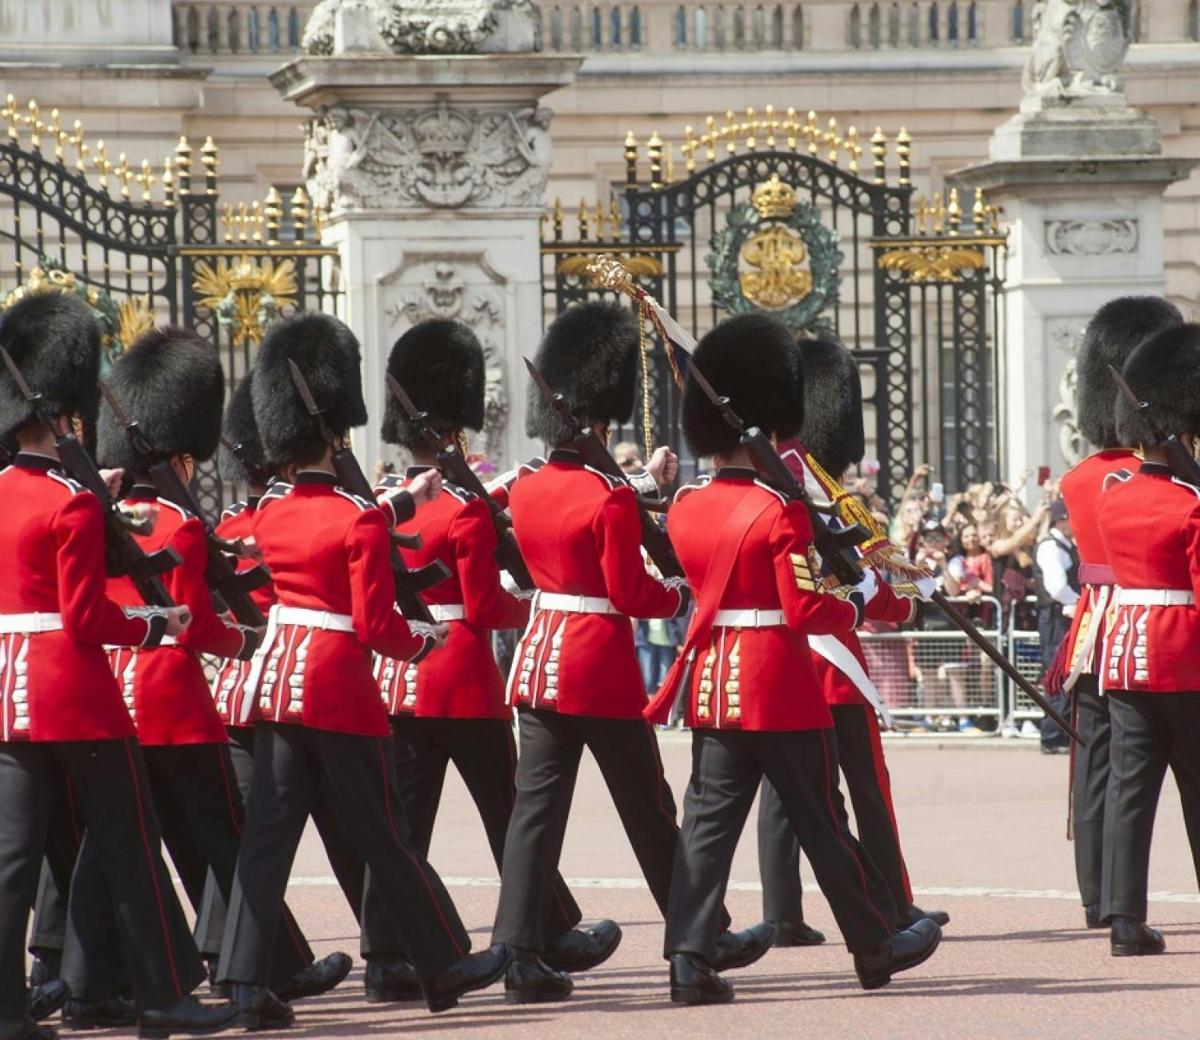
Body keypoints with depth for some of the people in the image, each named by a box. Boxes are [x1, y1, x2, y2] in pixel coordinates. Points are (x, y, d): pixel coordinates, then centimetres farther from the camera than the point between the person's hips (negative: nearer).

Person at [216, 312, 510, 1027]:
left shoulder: (272, 519, 7)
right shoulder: (358, 522, -13)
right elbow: (377, 627, -14)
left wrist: (407, 501, 39)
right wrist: (426, 643, 6)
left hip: (277, 678, 6)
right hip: (341, 687, -6)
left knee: (269, 833, 4)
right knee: (382, 835, 4)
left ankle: (247, 982, -5)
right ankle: (447, 966, 17)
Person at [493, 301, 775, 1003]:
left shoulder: (526, 492, 5)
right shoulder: (611, 499, -16)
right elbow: (630, 594, -15)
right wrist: (682, 595, 4)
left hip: (540, 657, 6)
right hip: (602, 667, -6)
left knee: (537, 809, 3)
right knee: (649, 813, 5)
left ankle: (520, 956, -4)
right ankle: (704, 938, 18)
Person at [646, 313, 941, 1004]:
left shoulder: (686, 509, 5)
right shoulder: (781, 511, -14)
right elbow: (806, 613, -17)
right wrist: (860, 604, 1)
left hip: (712, 683, 6)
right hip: (781, 685, -5)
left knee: (710, 819, 4)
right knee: (822, 821, 5)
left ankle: (691, 957, -7)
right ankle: (879, 945, 19)